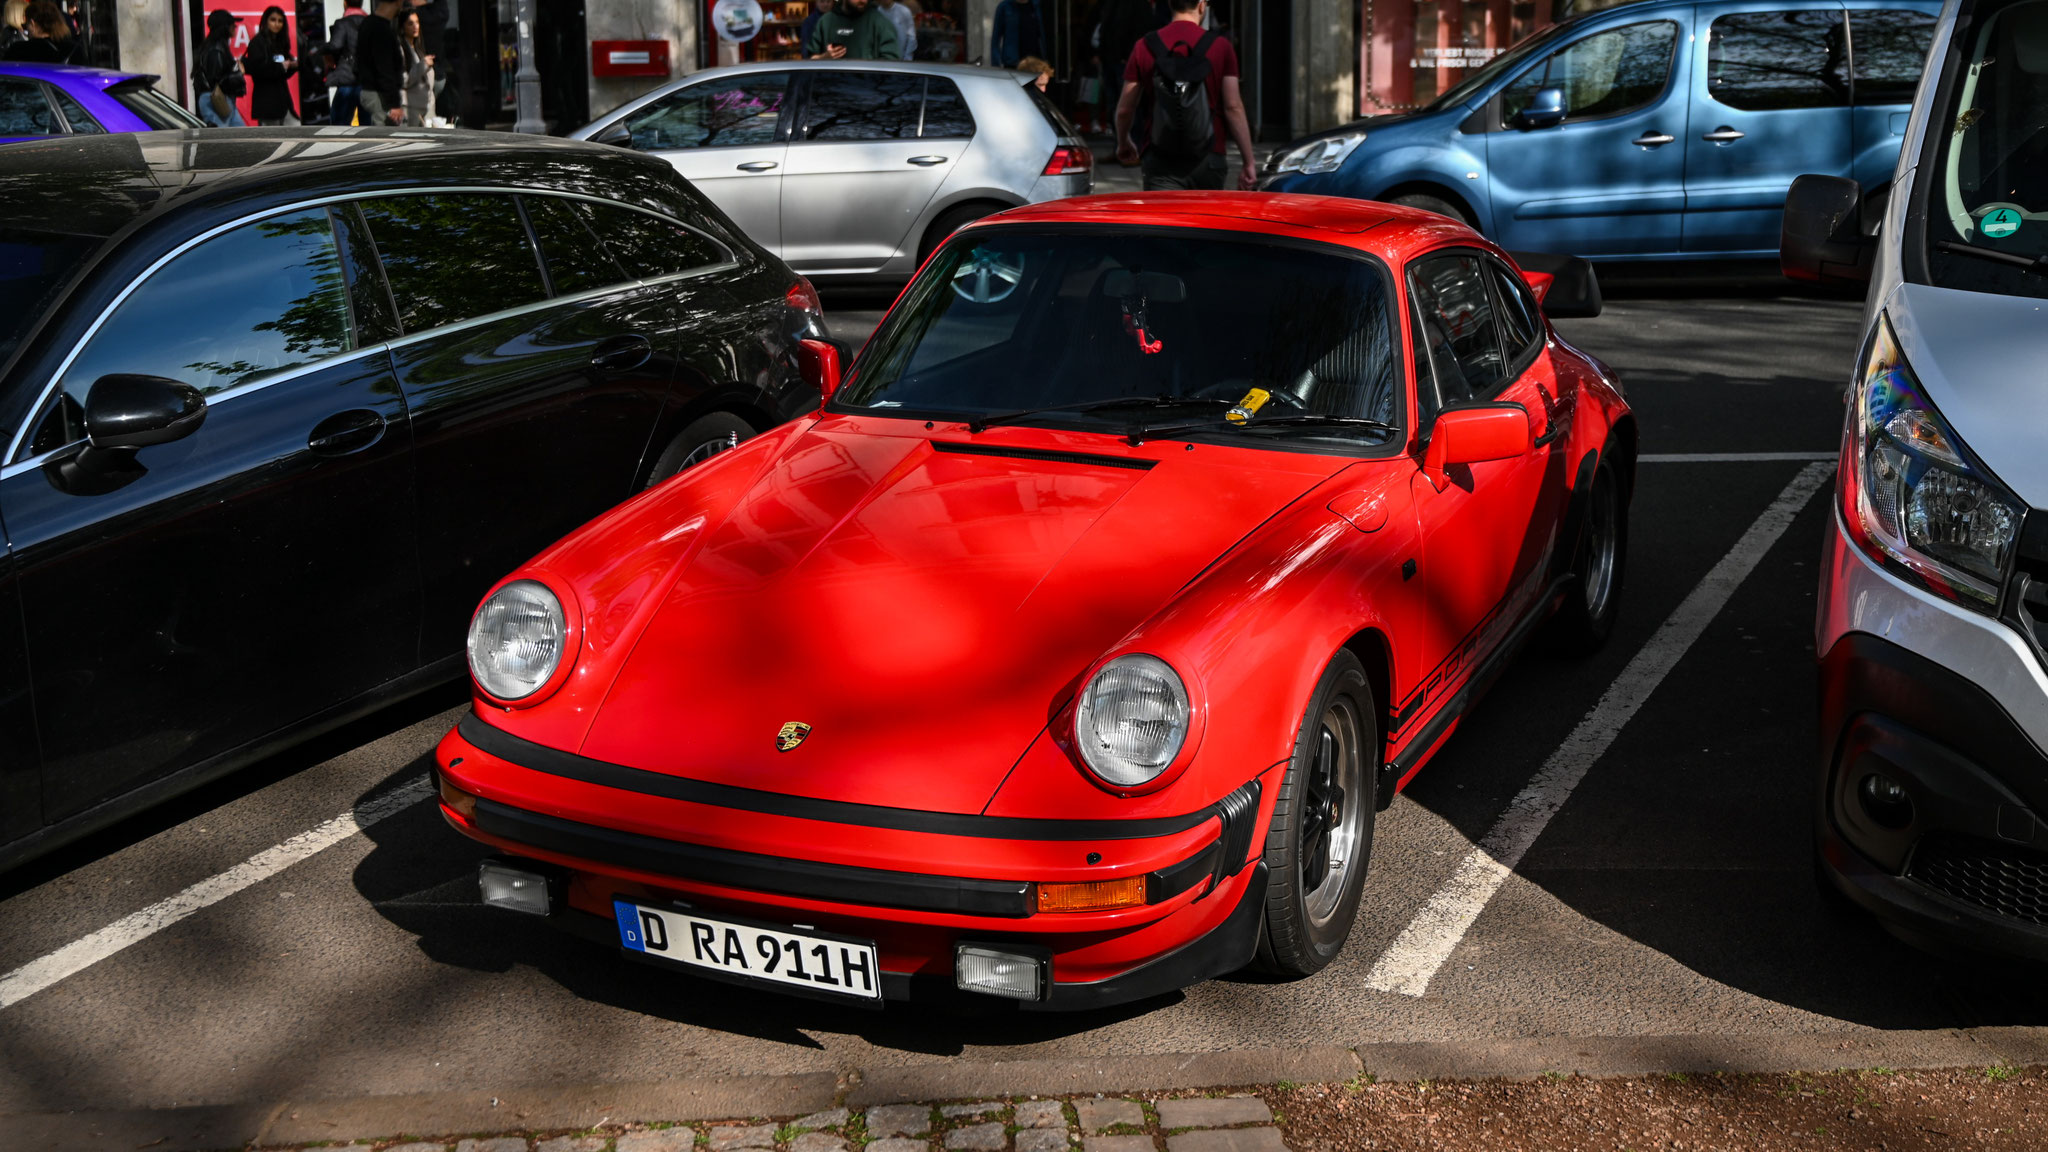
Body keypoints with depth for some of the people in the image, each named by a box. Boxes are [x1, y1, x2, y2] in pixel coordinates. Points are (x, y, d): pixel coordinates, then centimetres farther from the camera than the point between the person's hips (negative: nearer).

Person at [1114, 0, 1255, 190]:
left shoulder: (1146, 46, 2)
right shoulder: (1220, 46, -2)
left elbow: (1125, 109, 5)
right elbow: (1233, 108, -5)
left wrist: (1123, 144, 26)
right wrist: (1248, 162, 0)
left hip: (1160, 161, 0)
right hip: (1208, 160, 0)